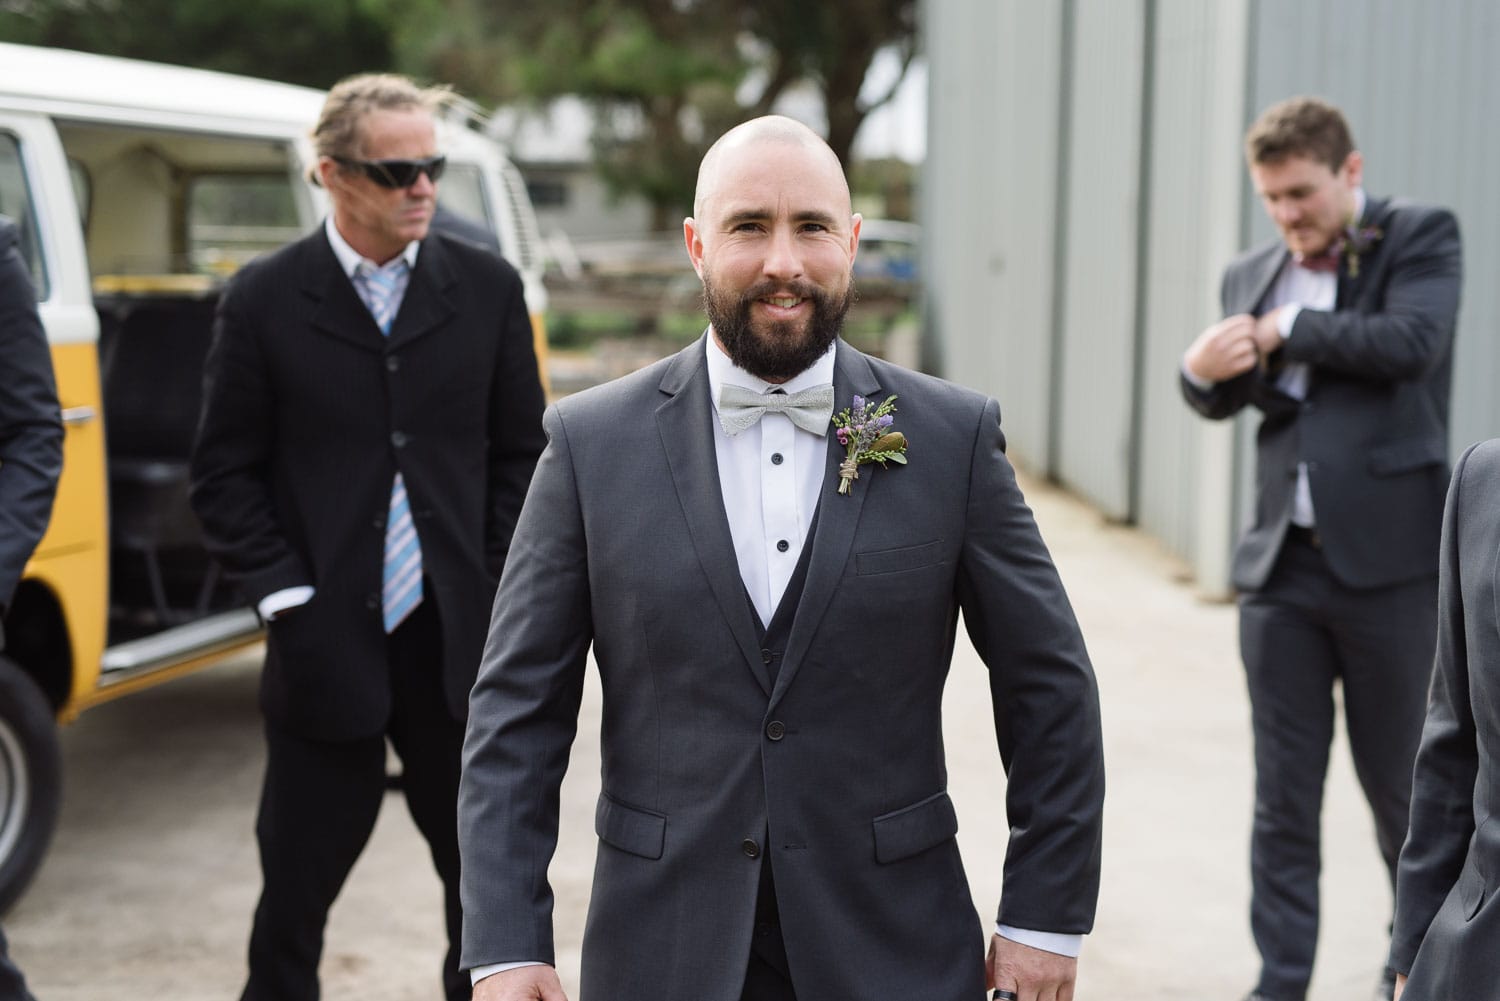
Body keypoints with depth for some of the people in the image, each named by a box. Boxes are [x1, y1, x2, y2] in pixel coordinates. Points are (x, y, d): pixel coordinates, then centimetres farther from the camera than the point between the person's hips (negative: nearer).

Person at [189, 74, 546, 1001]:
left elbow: (522, 451, 7)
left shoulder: (487, 288, 4)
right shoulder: (264, 300, -2)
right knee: (299, 873, 8)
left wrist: (501, 592, -1)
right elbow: (226, 474, 0)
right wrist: (287, 597, -8)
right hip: (328, 645, -2)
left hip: (458, 643, 2)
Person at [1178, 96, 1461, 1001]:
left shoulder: (1422, 237, 0)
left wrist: (1288, 330, -9)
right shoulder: (1254, 275, 12)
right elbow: (1228, 399, 11)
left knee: (1402, 788, 10)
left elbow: (1410, 342, -18)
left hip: (1390, 561, -3)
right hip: (1283, 565, 4)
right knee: (1283, 797, 7)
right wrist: (1203, 372, -11)